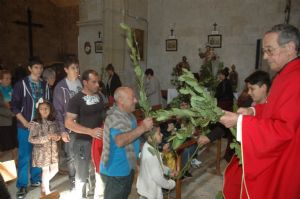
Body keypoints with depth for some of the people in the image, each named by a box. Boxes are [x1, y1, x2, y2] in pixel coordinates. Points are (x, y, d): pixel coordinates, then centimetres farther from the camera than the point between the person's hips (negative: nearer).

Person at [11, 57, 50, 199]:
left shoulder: (45, 85, 6)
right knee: (24, 156, 4)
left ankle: (36, 180, 30)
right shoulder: (21, 84, -5)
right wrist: (25, 123, -12)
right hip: (25, 126, -3)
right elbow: (15, 106, -6)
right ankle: (22, 186, 18)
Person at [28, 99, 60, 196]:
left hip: (53, 150, 5)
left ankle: (44, 184, 40)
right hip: (42, 151, -5)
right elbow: (31, 139, -18)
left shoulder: (53, 121, 0)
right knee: (45, 170, 6)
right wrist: (47, 137, -25)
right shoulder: (35, 123, -14)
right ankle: (46, 191, 28)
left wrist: (57, 137, -12)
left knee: (55, 169, 13)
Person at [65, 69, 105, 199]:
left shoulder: (99, 96, 4)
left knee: (96, 172, 21)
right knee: (82, 175, 12)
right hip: (84, 142, -5)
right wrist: (90, 131, -26)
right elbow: (68, 123, -18)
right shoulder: (76, 99, -14)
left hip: (99, 139, 6)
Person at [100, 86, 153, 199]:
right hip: (115, 171, -9)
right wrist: (142, 128, -36)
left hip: (127, 168, 9)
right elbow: (120, 141, -40)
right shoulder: (114, 117, -26)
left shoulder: (128, 115, 5)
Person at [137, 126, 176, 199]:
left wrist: (168, 171, 5)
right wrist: (170, 184, -13)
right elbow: (157, 177, -28)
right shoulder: (151, 155, -35)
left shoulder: (147, 146, -6)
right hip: (150, 190, -8)